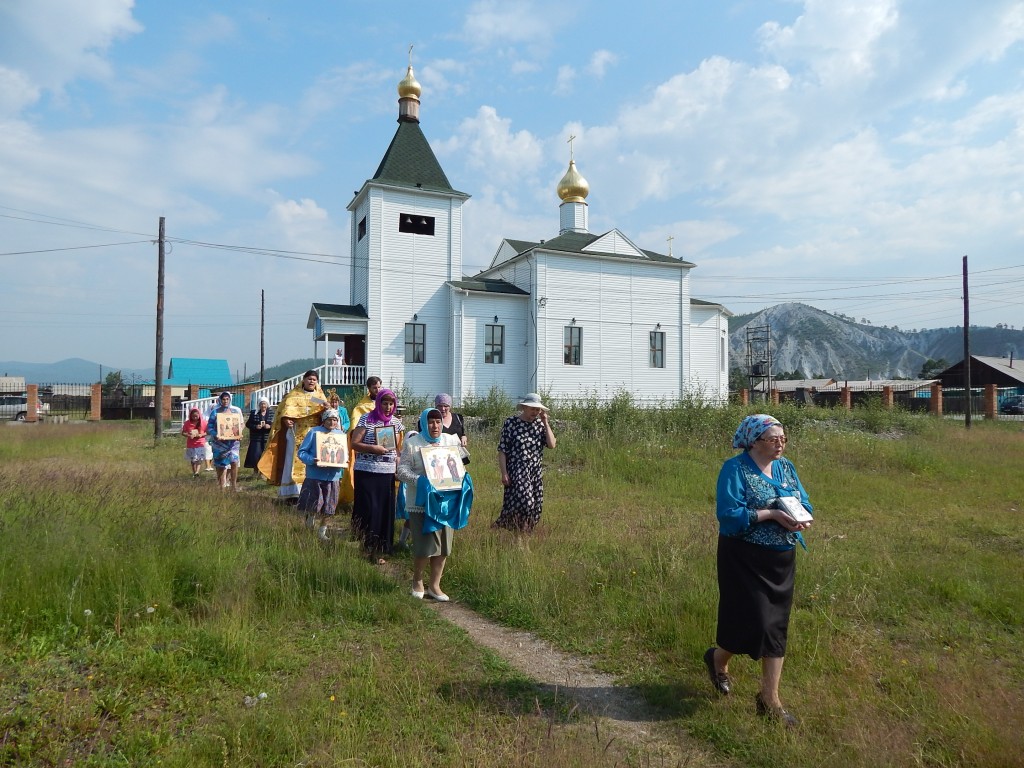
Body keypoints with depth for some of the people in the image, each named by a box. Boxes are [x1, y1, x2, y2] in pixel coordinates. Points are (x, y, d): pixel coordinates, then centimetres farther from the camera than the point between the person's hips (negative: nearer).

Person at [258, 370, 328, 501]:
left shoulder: (320, 396, 16)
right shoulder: (294, 394, 8)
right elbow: (286, 407, -5)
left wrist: (326, 409, -17)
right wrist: (286, 418, -25)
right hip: (297, 434, -2)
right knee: (295, 462, -7)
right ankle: (292, 492, -8)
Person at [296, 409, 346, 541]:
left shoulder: (341, 435, 7)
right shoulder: (314, 432, -5)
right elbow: (301, 452, -5)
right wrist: (311, 460, -23)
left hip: (332, 476, 4)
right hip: (314, 475, -3)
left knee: (328, 509, 9)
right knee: (314, 504, -6)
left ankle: (322, 532, 28)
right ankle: (310, 516, 29)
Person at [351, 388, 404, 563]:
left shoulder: (396, 422, 10)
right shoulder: (366, 419, -3)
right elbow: (354, 444, -6)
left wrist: (399, 469, 7)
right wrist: (373, 448, -19)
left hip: (388, 473, 4)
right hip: (366, 471, -4)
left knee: (385, 511, 5)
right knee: (368, 509, -5)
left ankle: (379, 550, 16)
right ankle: (365, 546, 9)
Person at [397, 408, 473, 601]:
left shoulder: (451, 441, 8)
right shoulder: (412, 443, -4)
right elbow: (402, 470, -9)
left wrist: (463, 479, -5)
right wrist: (420, 481, -25)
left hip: (446, 500, 4)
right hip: (421, 502, -4)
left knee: (443, 546, 7)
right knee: (424, 547, -2)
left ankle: (434, 585, 23)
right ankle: (417, 583, 23)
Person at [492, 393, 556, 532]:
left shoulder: (540, 424, 7)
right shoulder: (511, 423, -6)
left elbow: (552, 444, -5)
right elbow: (502, 450, -6)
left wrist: (545, 423, -5)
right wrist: (504, 473, -11)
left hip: (536, 472, 5)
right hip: (517, 471, -5)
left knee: (535, 506, 6)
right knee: (523, 502, -16)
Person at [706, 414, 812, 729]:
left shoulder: (786, 467, 8)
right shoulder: (735, 469, -14)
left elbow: (804, 502, 11)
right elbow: (729, 514, -21)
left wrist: (798, 516, -12)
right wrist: (771, 514, -24)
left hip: (782, 560, 7)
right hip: (745, 559, -6)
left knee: (776, 627, 9)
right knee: (754, 622, -3)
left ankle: (770, 700, 20)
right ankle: (718, 658, 29)